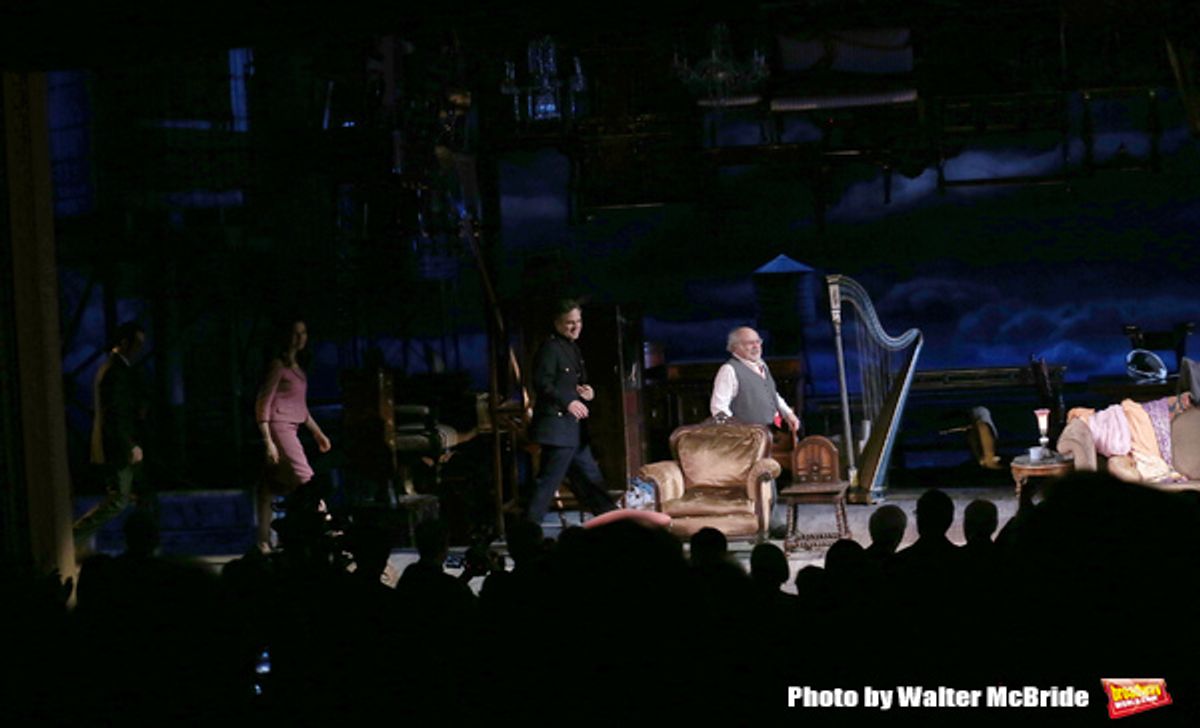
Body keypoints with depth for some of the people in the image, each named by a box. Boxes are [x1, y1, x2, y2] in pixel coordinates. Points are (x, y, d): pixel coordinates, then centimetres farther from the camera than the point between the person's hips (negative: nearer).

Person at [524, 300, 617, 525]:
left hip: (574, 429, 10)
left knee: (590, 478, 14)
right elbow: (542, 383, -18)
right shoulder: (550, 348, -11)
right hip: (557, 427, -10)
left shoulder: (573, 349, 18)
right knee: (549, 480, -9)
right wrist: (568, 402, -21)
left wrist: (588, 392, 5)